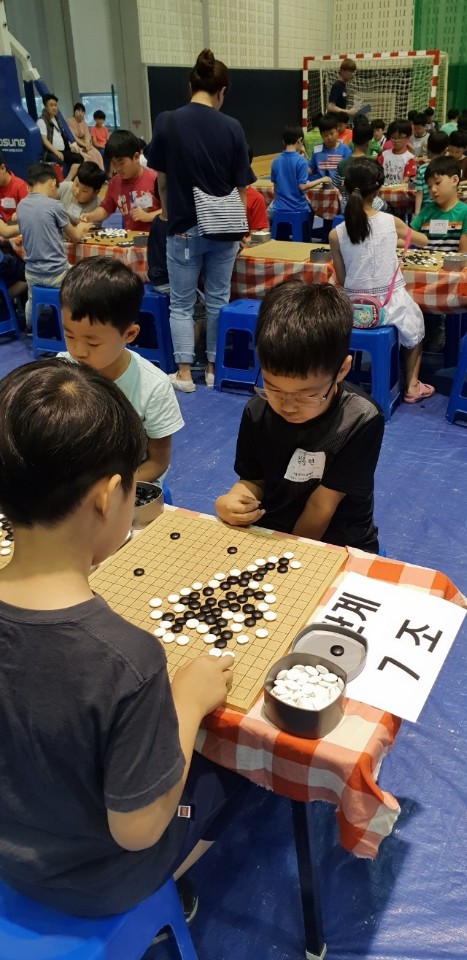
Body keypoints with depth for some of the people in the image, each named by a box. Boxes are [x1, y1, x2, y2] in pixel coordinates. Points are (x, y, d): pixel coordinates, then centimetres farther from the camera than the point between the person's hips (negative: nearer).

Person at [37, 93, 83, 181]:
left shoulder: (56, 119, 21)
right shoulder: (42, 121, -3)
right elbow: (44, 140, -12)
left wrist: (70, 146, 7)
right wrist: (56, 152, -23)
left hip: (62, 151, 8)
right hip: (49, 152, -8)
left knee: (78, 157, -9)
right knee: (58, 161, -38)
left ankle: (67, 180, -20)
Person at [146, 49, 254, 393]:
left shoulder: (166, 122, -7)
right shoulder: (232, 127, -5)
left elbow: (162, 181, 1)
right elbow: (241, 187, 0)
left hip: (184, 228, -1)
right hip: (223, 228, 1)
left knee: (182, 303, 9)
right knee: (218, 300, 13)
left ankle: (184, 373, 10)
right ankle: (214, 368, 20)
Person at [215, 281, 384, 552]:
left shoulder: (361, 420, -18)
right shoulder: (258, 412, -8)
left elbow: (321, 506, -14)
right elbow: (253, 480, 3)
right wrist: (232, 502, -16)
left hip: (338, 547, -2)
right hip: (267, 534, 2)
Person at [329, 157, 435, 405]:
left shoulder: (336, 234, -9)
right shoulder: (391, 222, -8)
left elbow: (342, 281, -1)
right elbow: (423, 241, 14)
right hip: (390, 304, -1)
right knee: (414, 323, 31)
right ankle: (412, 386, 34)